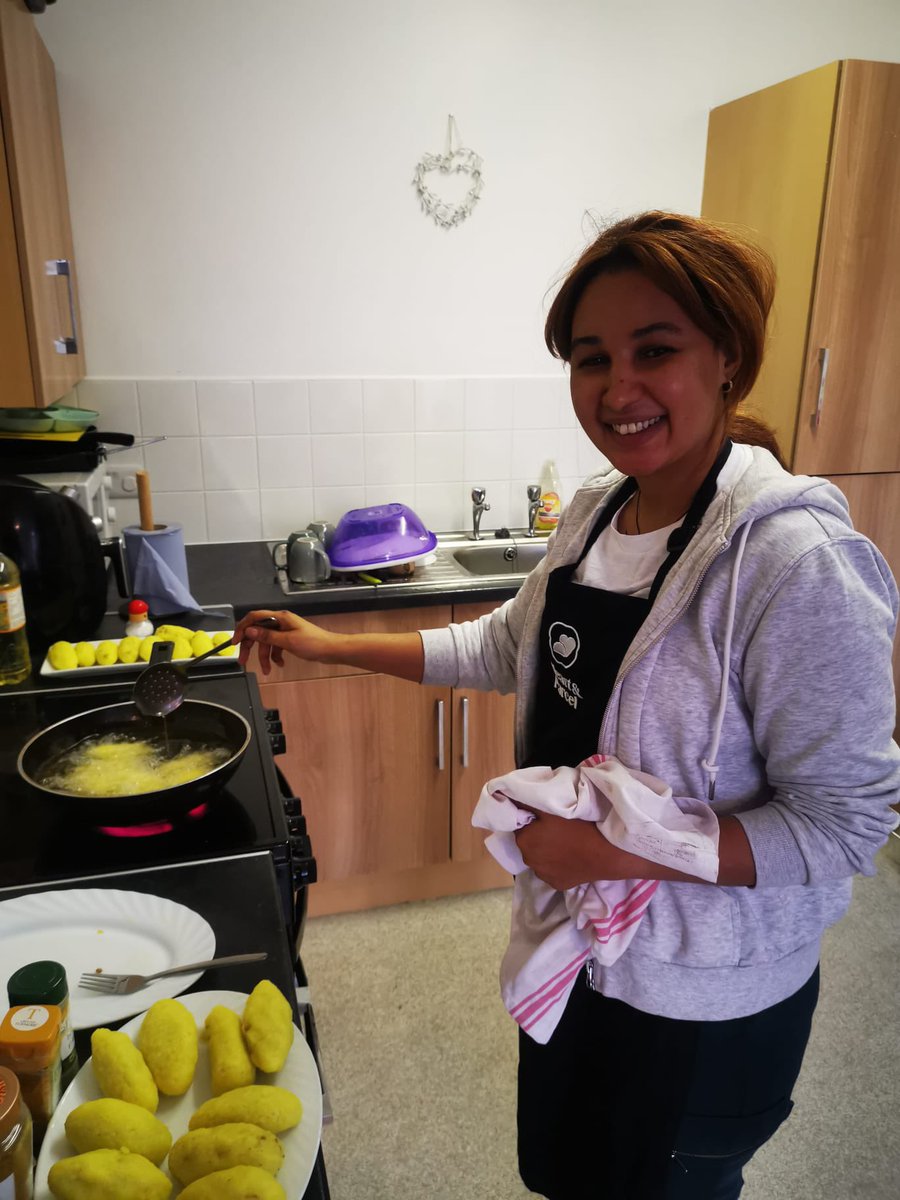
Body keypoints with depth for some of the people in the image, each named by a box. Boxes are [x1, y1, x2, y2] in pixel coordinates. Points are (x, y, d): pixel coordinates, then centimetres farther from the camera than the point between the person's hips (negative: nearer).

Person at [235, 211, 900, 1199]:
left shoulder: (796, 561, -28)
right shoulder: (594, 510, -4)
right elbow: (509, 644, 7)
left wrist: (619, 849, -30)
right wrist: (334, 647, 7)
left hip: (703, 1003, -6)